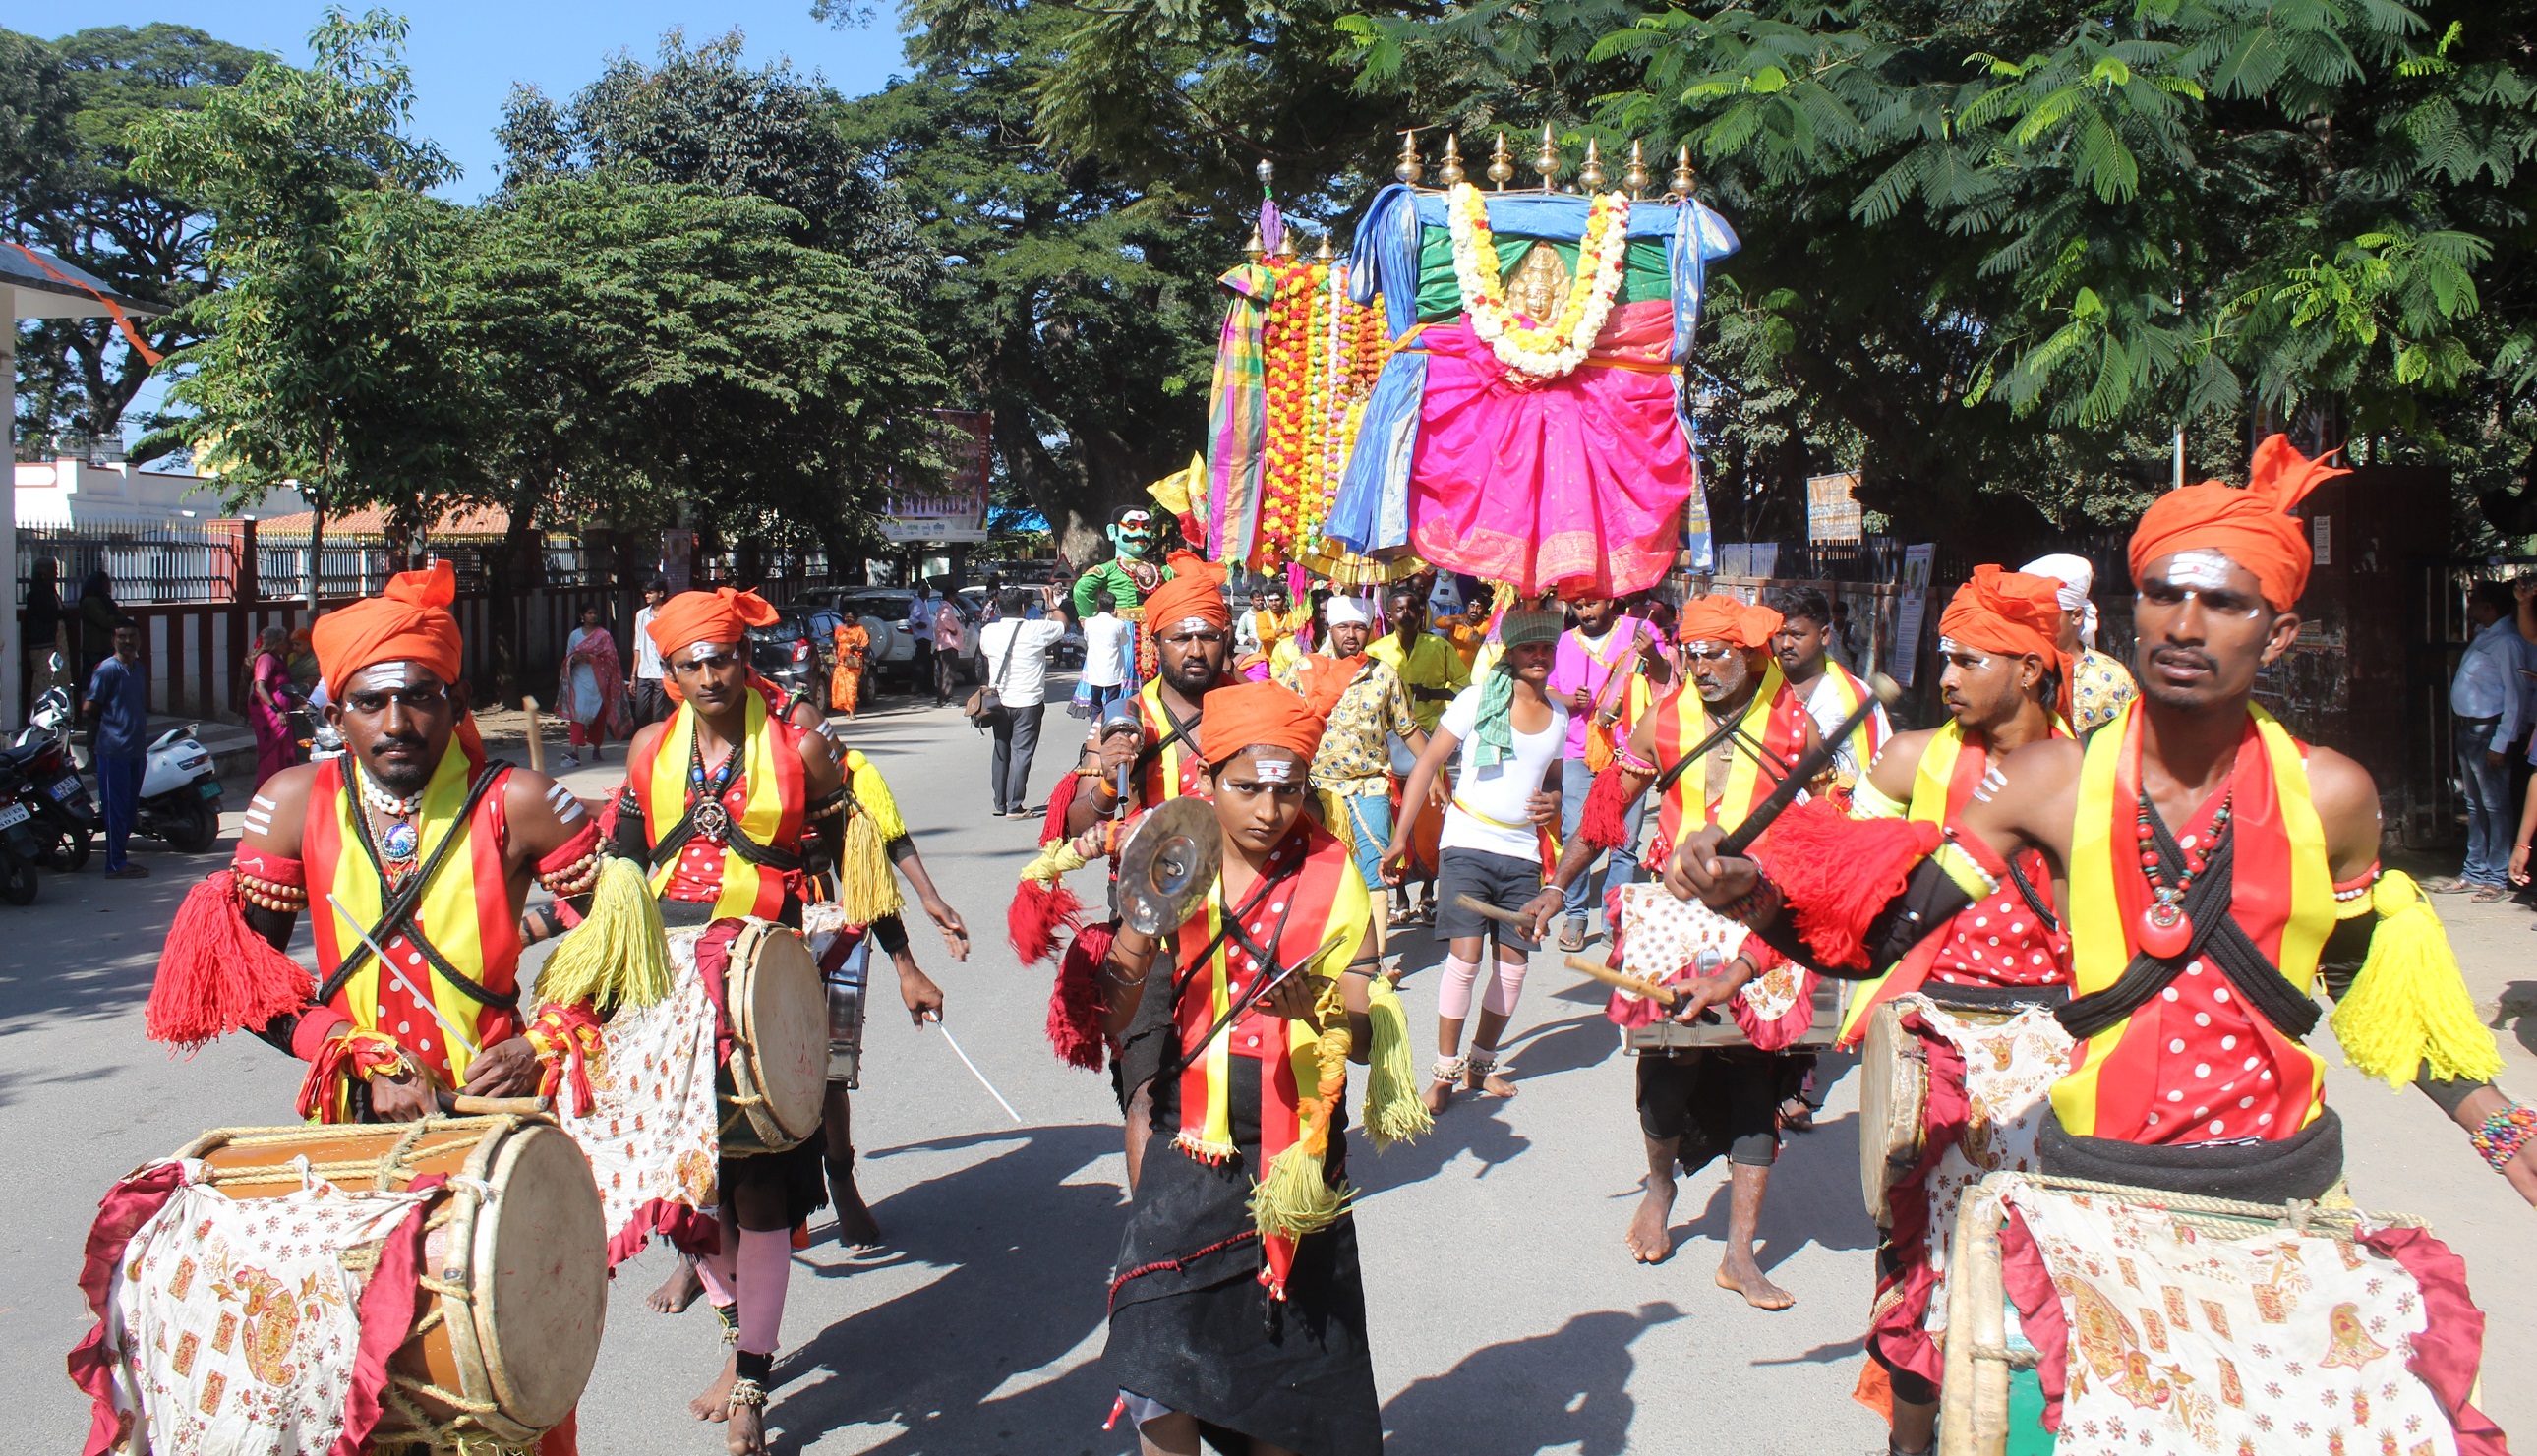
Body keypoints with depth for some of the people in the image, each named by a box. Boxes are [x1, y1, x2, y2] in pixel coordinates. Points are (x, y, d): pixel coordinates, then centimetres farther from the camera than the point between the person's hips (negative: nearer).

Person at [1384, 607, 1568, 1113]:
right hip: (1468, 844, -5)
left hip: (1522, 852, 5)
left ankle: (1481, 1062, 22)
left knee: (1513, 962, 4)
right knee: (1464, 957, -13)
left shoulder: (1559, 715, 9)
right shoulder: (1478, 699, -6)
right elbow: (1427, 763, -4)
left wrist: (1551, 801, 0)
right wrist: (1400, 837, -8)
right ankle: (1444, 1069, 0)